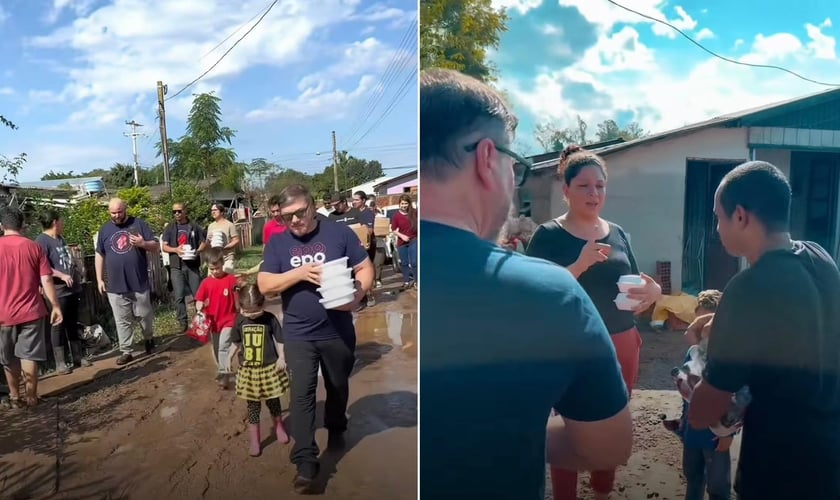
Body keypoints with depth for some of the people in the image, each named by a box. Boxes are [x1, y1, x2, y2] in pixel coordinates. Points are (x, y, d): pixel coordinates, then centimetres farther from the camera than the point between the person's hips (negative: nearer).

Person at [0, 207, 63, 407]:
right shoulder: (34, 247, -4)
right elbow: (46, 280, -6)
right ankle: (31, 396, 10)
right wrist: (55, 305, 0)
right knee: (29, 355, 6)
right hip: (31, 311, -1)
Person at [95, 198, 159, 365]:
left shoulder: (139, 224, 1)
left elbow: (156, 246, 0)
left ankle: (149, 339, 34)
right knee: (122, 321, 6)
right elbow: (99, 256, 11)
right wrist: (100, 279, 6)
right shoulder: (105, 229, 8)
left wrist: (143, 243, -22)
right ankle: (126, 351, 15)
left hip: (140, 282, -2)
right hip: (115, 285, 2)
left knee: (145, 315, 10)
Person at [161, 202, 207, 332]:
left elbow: (203, 243, 7)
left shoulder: (195, 226, 5)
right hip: (176, 266, 0)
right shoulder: (169, 228, 7)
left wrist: (197, 251, -14)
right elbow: (164, 247, 3)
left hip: (193, 265, 0)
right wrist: (176, 250, -17)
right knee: (179, 296, -1)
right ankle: (183, 322, 7)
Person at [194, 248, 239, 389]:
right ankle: (220, 370, 37)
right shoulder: (206, 283, -2)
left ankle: (225, 375, -9)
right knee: (216, 348, 18)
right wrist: (199, 308, -21)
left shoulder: (231, 279, -10)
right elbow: (199, 300, -1)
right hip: (213, 321, 5)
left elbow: (237, 299, -5)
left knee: (223, 347, -14)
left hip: (228, 320, -5)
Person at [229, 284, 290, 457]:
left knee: (273, 402, 14)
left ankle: (279, 428, 39)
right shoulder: (240, 321, -3)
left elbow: (280, 340, -5)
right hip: (248, 370, 2)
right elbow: (236, 342, 11)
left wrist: (281, 358, -15)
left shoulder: (270, 319, -11)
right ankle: (255, 441, 21)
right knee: (252, 406, 8)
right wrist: (231, 356, 2)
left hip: (270, 368, -2)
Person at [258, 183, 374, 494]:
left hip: (338, 331, 0)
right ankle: (305, 461, 5)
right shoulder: (277, 243, -2)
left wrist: (357, 296, -26)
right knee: (302, 394, -4)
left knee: (338, 386, 20)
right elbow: (264, 285, -7)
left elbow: (365, 268, -6)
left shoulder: (339, 233, -7)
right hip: (298, 335, 0)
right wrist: (299, 273, -23)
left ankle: (336, 429, 47)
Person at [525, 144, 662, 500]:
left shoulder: (618, 234, 7)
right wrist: (581, 264, -29)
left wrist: (652, 291, -10)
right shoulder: (548, 235, -8)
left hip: (622, 345, 5)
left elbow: (632, 291, 12)